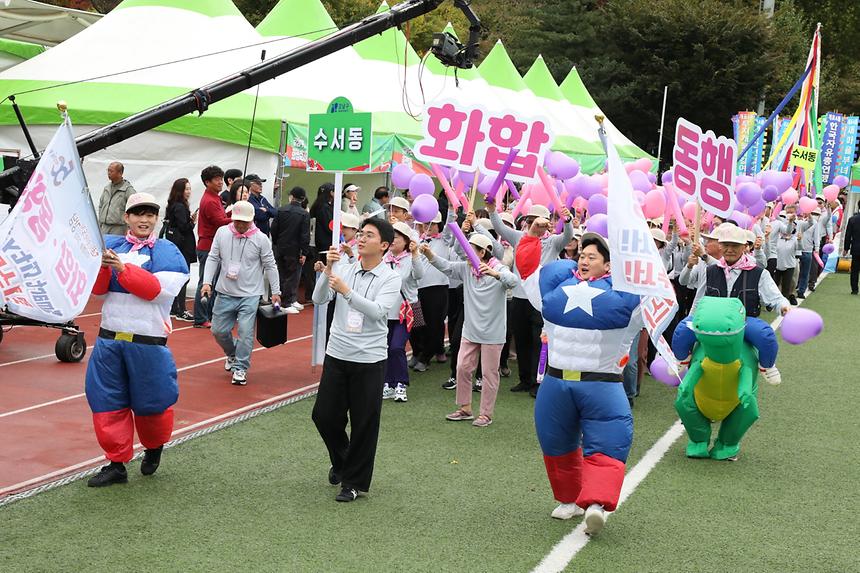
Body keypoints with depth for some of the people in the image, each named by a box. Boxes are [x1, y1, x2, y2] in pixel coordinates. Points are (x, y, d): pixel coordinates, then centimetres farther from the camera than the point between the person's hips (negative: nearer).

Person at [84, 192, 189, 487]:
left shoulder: (167, 252, -2)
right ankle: (117, 463, 15)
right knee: (107, 401, 4)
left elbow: (160, 290, -16)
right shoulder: (110, 245, 8)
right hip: (109, 338, 3)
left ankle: (154, 448, 37)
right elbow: (97, 289, 2)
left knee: (151, 402, 8)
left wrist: (123, 268, -22)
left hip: (148, 341, -3)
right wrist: (101, 266, -18)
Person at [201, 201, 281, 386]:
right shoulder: (222, 233, -1)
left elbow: (270, 266, -1)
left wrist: (275, 292, 1)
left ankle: (240, 368, 2)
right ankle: (232, 353, 37)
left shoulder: (261, 239, -7)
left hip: (250, 295, -3)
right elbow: (213, 258, 5)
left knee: (245, 332, -10)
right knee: (219, 330, 9)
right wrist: (207, 282, -4)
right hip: (225, 293, 3)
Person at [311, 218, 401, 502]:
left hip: (369, 360, -3)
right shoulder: (343, 268, 4)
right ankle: (341, 460, 36)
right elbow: (319, 299, -5)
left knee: (364, 424, 3)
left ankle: (354, 482, 18)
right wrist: (328, 270, -18)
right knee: (324, 415, 8)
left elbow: (377, 311, -21)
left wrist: (347, 290, -29)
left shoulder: (391, 278, -6)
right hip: (336, 354, 3)